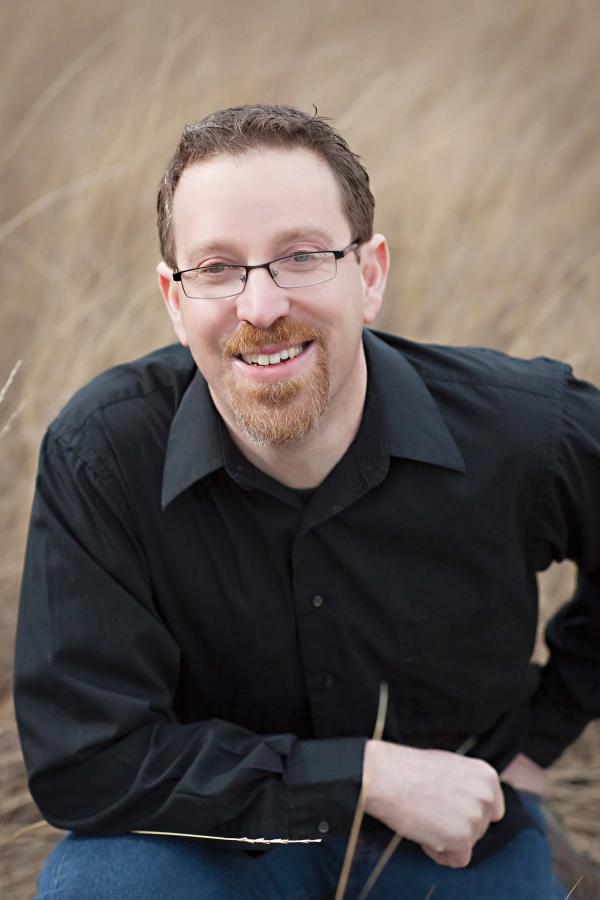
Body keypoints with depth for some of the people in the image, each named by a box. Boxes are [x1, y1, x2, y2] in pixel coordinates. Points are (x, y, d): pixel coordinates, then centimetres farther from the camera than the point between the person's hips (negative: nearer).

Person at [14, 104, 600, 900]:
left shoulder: (524, 432, -20)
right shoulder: (99, 455, -24)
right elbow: (84, 762, -24)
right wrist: (366, 774, -25)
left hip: (457, 825, 1)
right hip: (221, 830, 0)